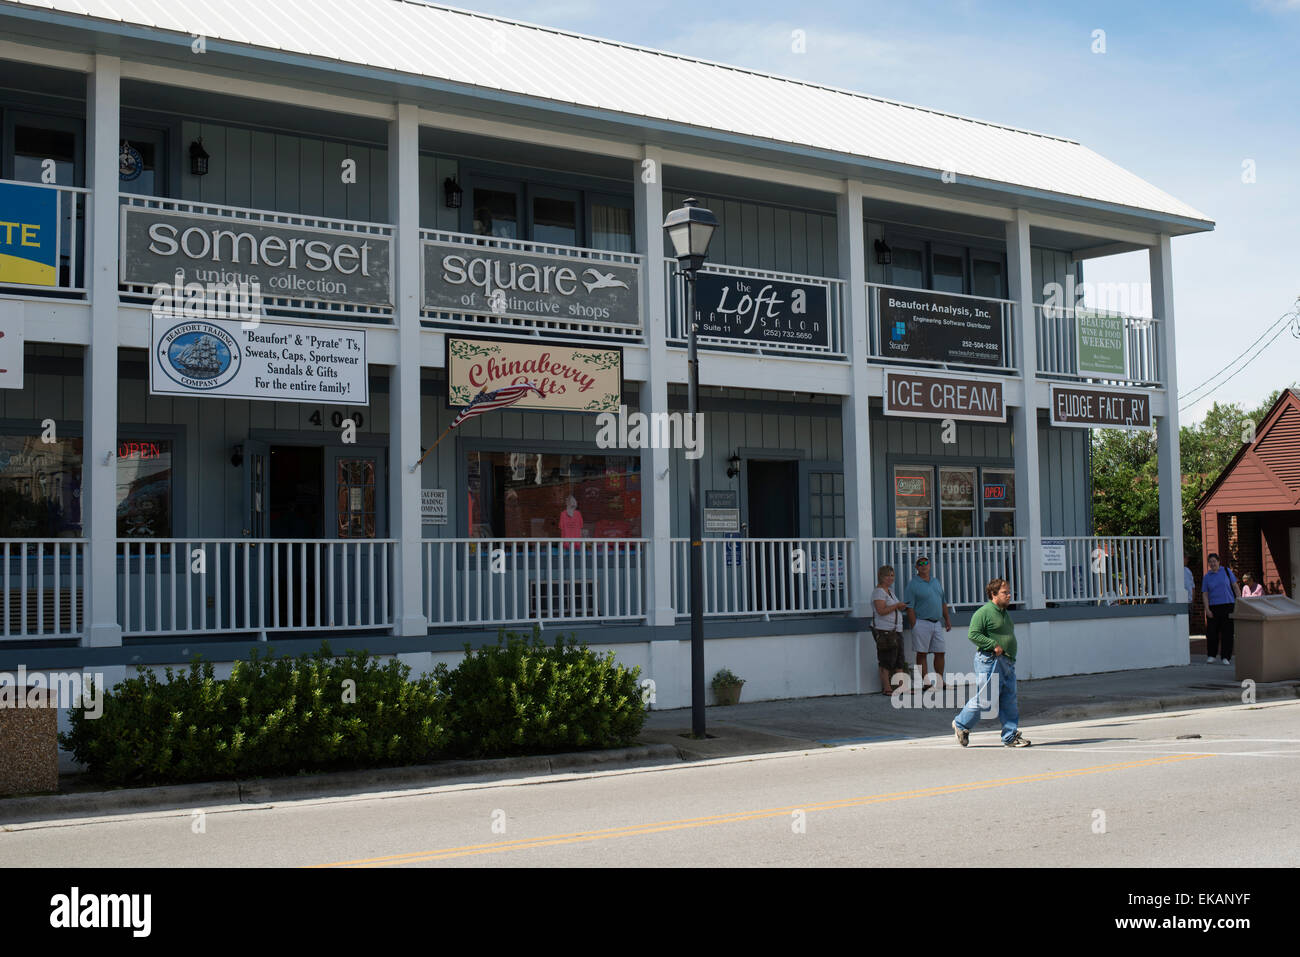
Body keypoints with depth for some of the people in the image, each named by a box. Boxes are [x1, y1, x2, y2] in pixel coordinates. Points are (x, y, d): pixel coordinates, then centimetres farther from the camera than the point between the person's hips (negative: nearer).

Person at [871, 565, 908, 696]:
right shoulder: (879, 592, -11)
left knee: (899, 660, 8)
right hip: (884, 631, -9)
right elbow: (881, 611, -21)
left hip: (896, 630, 9)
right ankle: (887, 688, -4)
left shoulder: (890, 591, 18)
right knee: (886, 661, -7)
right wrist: (897, 605, -16)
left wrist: (901, 607, 6)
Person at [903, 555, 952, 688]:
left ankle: (939, 681, 15)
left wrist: (947, 619, 16)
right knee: (921, 653, -3)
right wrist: (914, 626, -16)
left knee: (940, 652, 6)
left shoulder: (936, 582, 16)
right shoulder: (912, 585, -5)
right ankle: (924, 681, 1)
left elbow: (943, 602, 23)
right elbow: (909, 608, -10)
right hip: (921, 623, -6)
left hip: (936, 623, 6)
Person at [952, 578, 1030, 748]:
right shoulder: (983, 612, -10)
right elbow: (973, 634, -17)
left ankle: (1011, 736, 11)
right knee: (985, 699, -5)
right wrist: (994, 645, -19)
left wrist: (1010, 657, 18)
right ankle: (961, 724, 13)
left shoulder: (1005, 614, 19)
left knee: (1009, 701, 6)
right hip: (989, 662, -9)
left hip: (1007, 663, 9)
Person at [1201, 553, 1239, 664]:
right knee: (1211, 631, -3)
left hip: (1228, 605, -1)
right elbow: (1205, 595, 5)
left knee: (1227, 632, -2)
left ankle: (1226, 657, 5)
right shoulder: (1206, 577, 7)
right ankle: (1212, 655, 13)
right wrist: (1207, 610, -6)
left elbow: (1235, 587, 7)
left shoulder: (1226, 571, 6)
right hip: (1214, 607, 1)